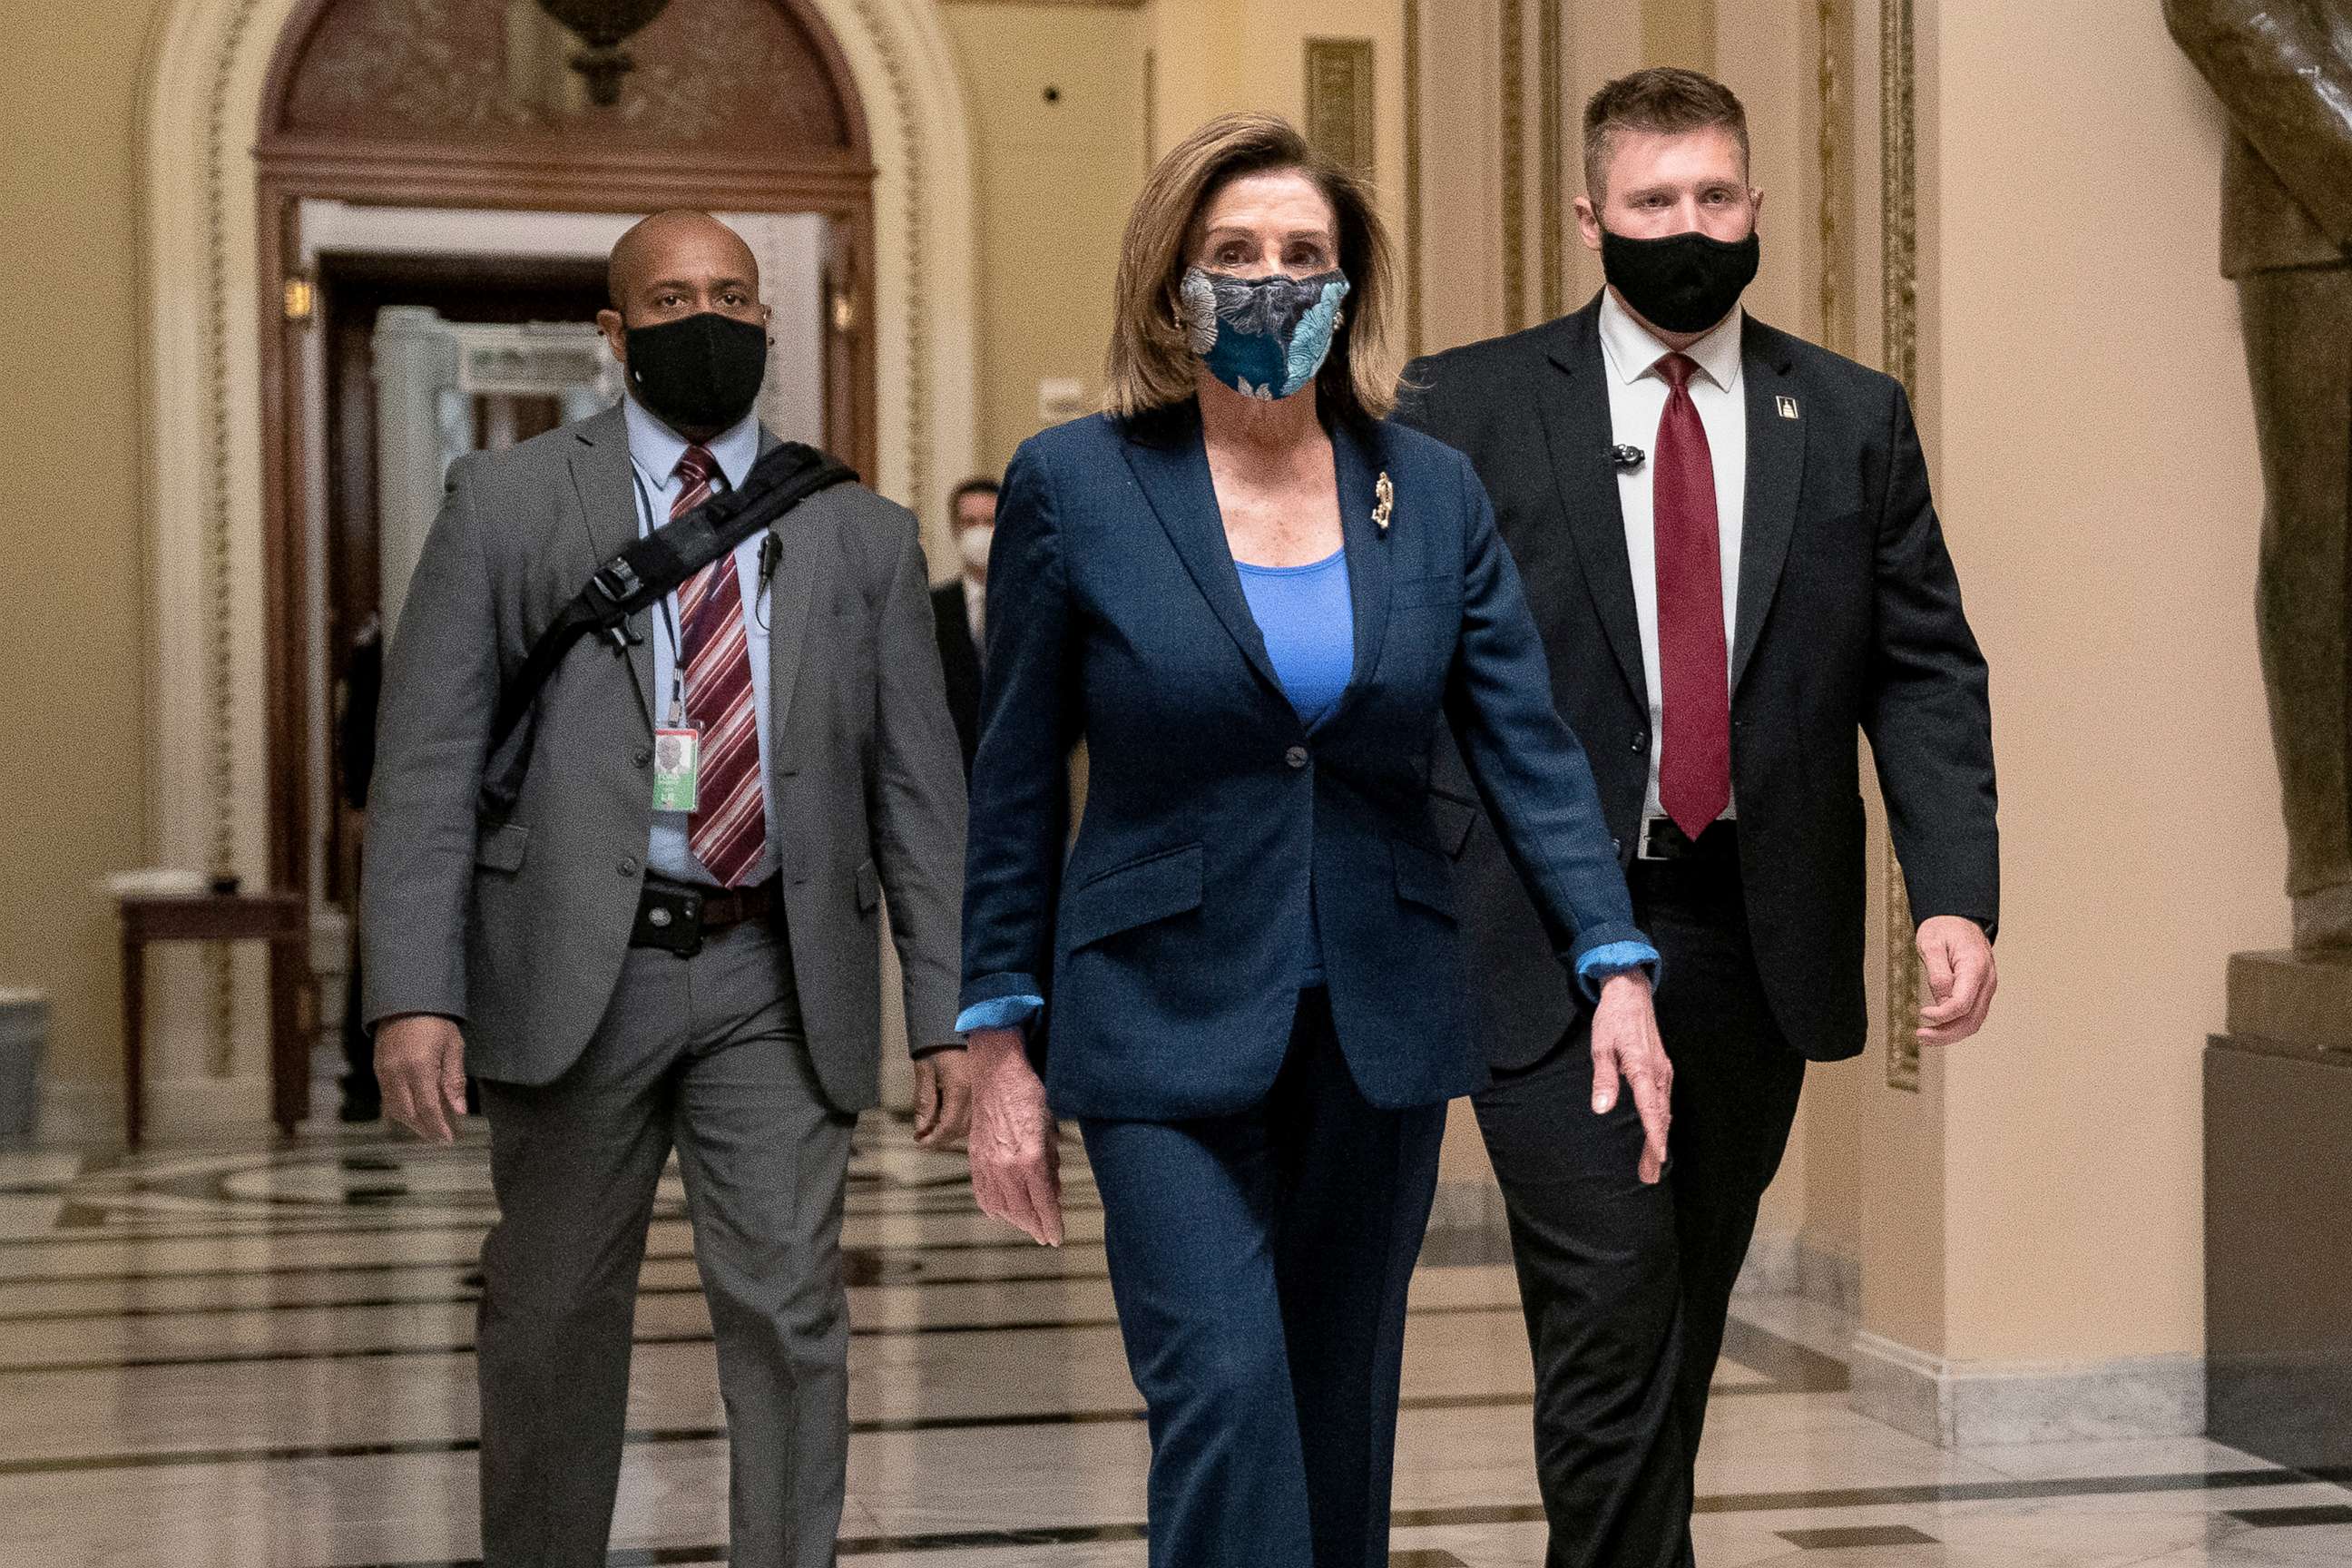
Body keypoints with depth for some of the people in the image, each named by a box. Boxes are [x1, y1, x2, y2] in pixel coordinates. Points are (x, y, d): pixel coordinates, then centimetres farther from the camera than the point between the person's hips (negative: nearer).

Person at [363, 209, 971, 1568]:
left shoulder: (863, 535, 8)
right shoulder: (505, 503, 4)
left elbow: (921, 791, 8)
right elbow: (428, 765, -2)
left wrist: (952, 1017, 1)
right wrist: (416, 996, -12)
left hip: (775, 983, 1)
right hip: (575, 970, 0)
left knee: (790, 1314, -2)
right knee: (556, 1316, 10)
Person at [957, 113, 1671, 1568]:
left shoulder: (1435, 493, 4)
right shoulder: (1075, 487, -2)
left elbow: (1529, 747, 1)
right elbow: (1015, 786, 1)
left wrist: (1617, 967, -12)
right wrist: (1002, 1043, -1)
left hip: (1379, 1025, 3)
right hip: (1167, 1024, -3)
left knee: (1343, 1417, 12)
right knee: (1226, 1401, -14)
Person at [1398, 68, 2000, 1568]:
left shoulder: (1855, 420, 8)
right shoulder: (1465, 408, 1)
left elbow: (1927, 674, 7)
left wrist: (1957, 893, -6)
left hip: (1756, 938, 3)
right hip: (1549, 937, -3)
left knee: (1686, 1319, 14)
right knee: (1614, 1311, -11)